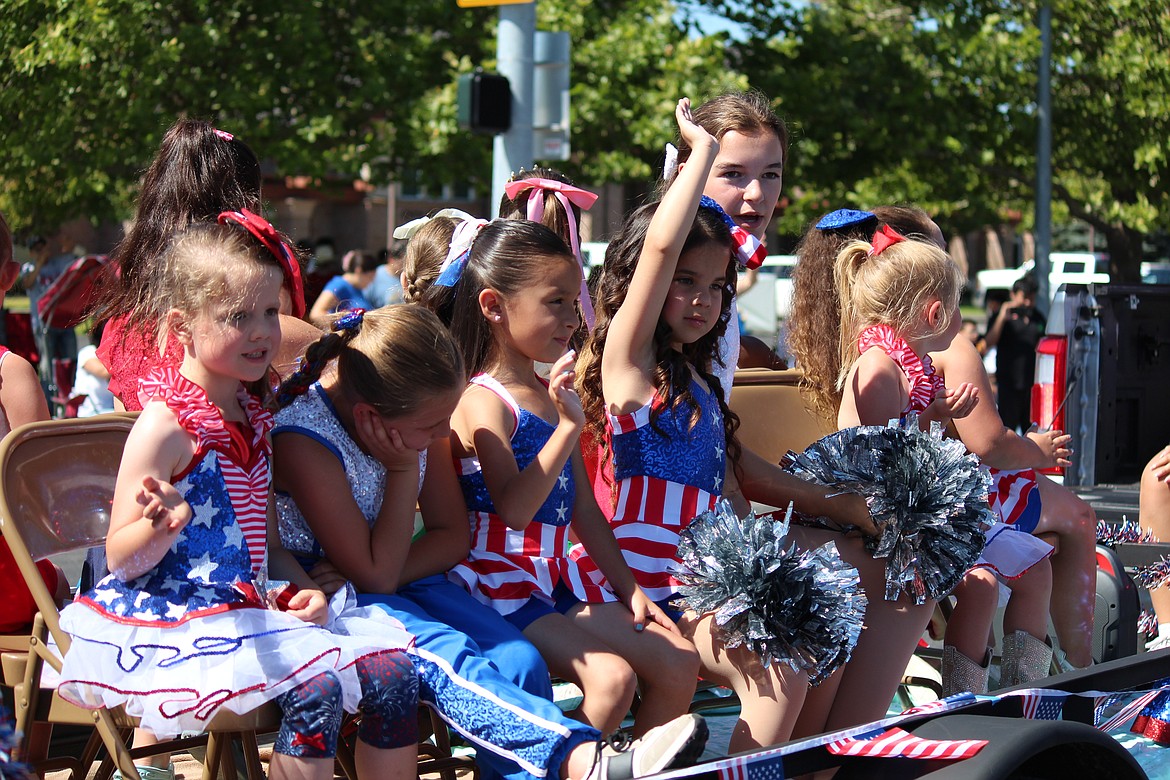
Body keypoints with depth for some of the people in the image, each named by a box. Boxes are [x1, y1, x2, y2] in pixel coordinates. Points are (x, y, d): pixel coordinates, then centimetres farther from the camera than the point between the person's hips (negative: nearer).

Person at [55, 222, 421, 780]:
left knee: (391, 670, -5)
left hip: (252, 609, 8)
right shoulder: (165, 426, -12)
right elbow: (121, 561, -13)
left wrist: (303, 589, 1)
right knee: (316, 687, -28)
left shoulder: (252, 420, 13)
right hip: (174, 619, -8)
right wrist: (162, 526, -34)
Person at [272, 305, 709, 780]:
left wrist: (393, 574, -14)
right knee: (443, 657, -34)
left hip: (407, 582, 7)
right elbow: (375, 576, -19)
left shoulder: (415, 418, -3)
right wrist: (403, 470, -18)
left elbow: (453, 539, 3)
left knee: (517, 657, -18)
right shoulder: (302, 438, -23)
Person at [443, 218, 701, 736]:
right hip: (501, 584, -9)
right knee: (611, 676, -27)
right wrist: (568, 427, -28)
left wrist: (629, 589, 14)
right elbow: (514, 509, -24)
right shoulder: (484, 402, -12)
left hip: (559, 578, 9)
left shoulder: (552, 396, 15)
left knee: (679, 664, -2)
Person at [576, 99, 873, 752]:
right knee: (778, 679, -25)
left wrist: (845, 507, 20)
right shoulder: (628, 355, -3)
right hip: (646, 589, -9)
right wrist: (703, 151, -9)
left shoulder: (698, 377, 22)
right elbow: (660, 243, -18)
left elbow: (744, 471, 26)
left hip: (700, 579, 9)